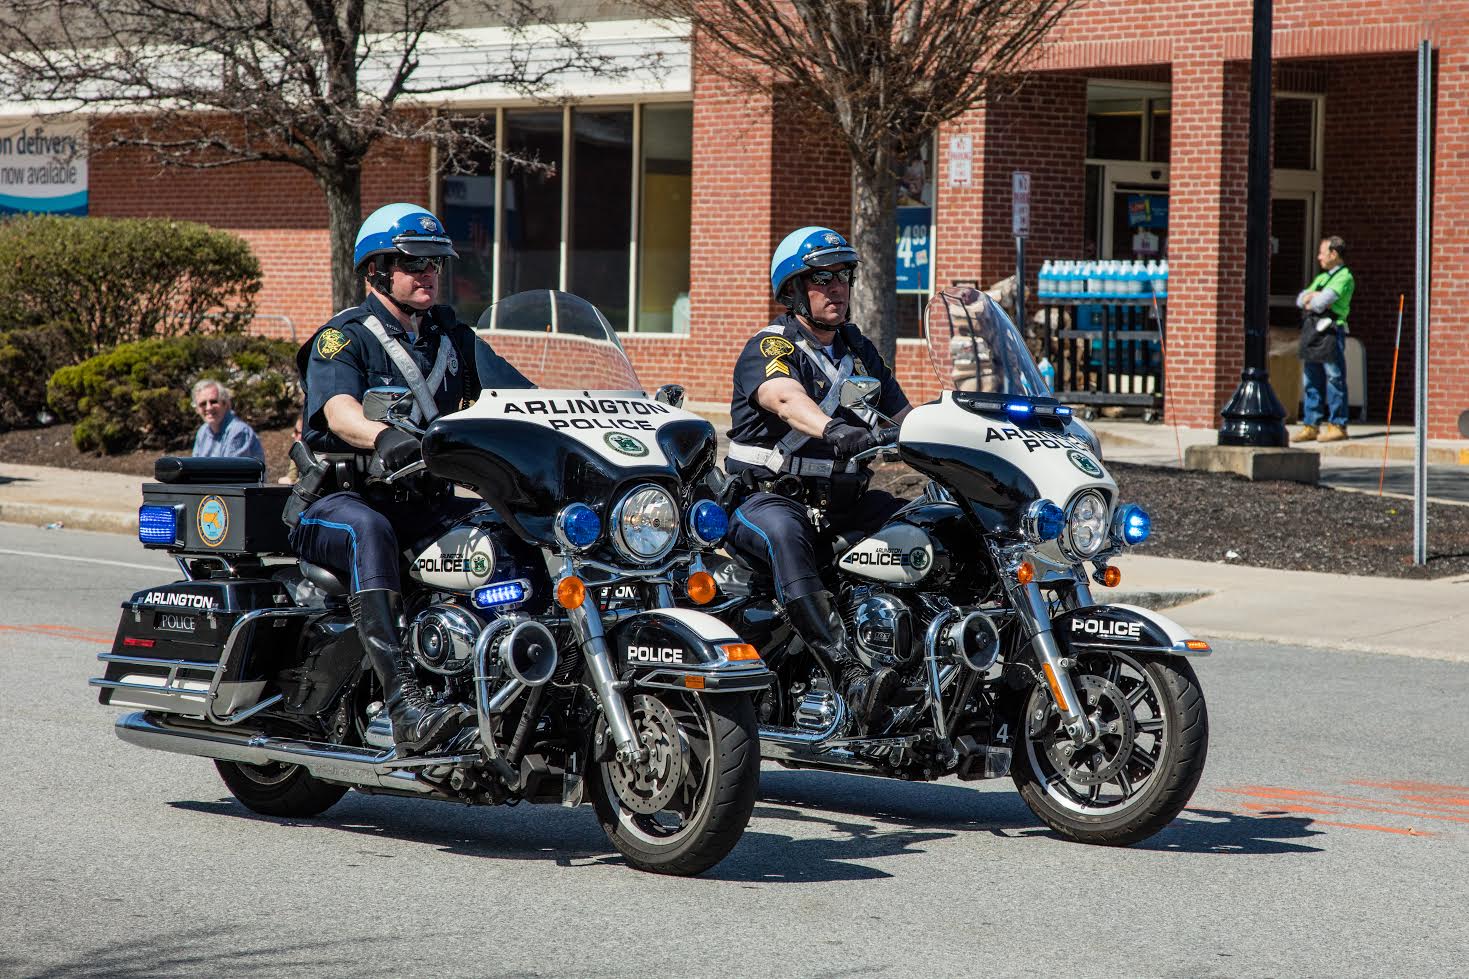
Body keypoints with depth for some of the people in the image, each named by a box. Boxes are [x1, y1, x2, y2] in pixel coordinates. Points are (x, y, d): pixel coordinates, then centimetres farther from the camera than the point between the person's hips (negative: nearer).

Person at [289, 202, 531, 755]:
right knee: (371, 532, -40)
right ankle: (404, 705, -51)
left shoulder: (453, 339, 18)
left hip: (428, 505, 5)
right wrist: (383, 437, -45)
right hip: (340, 500, -5)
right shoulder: (342, 339, -2)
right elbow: (339, 410, -23)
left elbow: (518, 396, 6)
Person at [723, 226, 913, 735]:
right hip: (769, 497, -7)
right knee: (784, 536, -40)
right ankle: (852, 680, -53)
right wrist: (834, 430, -50)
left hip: (842, 500, 7)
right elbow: (786, 398, -29)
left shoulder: (858, 349, 19)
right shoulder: (769, 348, -6)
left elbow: (903, 417, 20)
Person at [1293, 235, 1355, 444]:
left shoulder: (1344, 277, -4)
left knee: (1334, 379, -6)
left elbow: (1321, 302, -15)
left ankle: (1337, 426, -5)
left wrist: (1310, 300, 5)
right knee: (1311, 380, 7)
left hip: (1331, 331, -9)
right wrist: (1313, 296, -3)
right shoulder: (1321, 278, 25)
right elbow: (1300, 300, 16)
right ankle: (1311, 426, 9)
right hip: (1312, 331, 9)